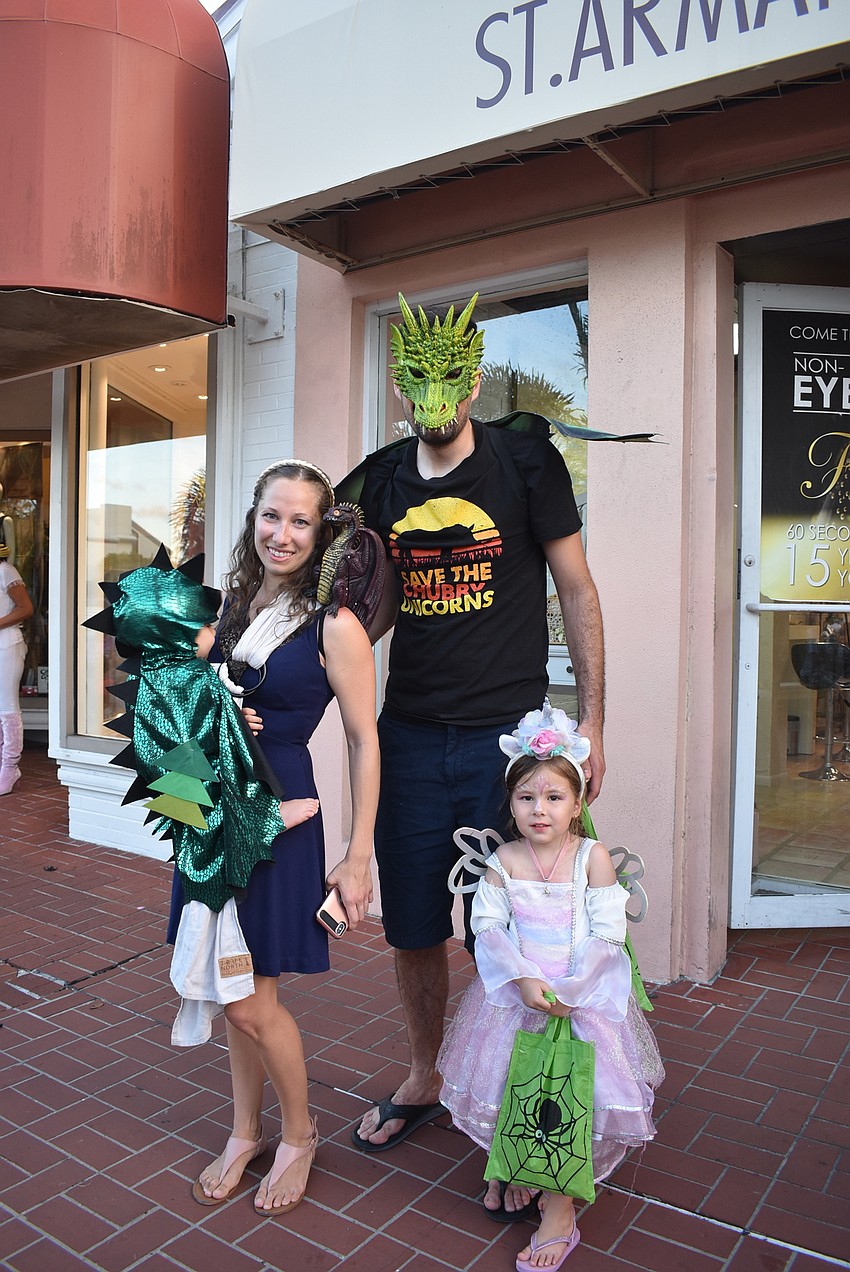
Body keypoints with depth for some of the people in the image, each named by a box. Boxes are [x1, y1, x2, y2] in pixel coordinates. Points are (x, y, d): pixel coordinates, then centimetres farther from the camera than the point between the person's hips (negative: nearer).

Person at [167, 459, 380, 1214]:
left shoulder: (333, 625, -14)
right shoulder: (233, 606, 5)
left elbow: (364, 741, -12)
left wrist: (358, 856, -12)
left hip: (279, 819, -6)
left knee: (250, 1002, 3)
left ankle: (299, 1134, 31)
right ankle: (246, 1133, 38)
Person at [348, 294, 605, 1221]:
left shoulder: (525, 462, -4)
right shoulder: (379, 483, 6)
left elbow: (575, 591, -1)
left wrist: (590, 719, -5)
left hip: (508, 734, -4)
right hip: (411, 735, 4)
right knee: (411, 926, 14)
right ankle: (424, 1081, 39)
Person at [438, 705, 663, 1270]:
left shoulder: (593, 856, -9)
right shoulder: (503, 860, -3)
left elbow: (607, 935, -10)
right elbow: (488, 925, -6)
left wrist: (569, 989, -19)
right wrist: (524, 979, -20)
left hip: (585, 991, -2)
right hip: (514, 989, 2)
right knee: (499, 1073, 3)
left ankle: (560, 1205, 8)